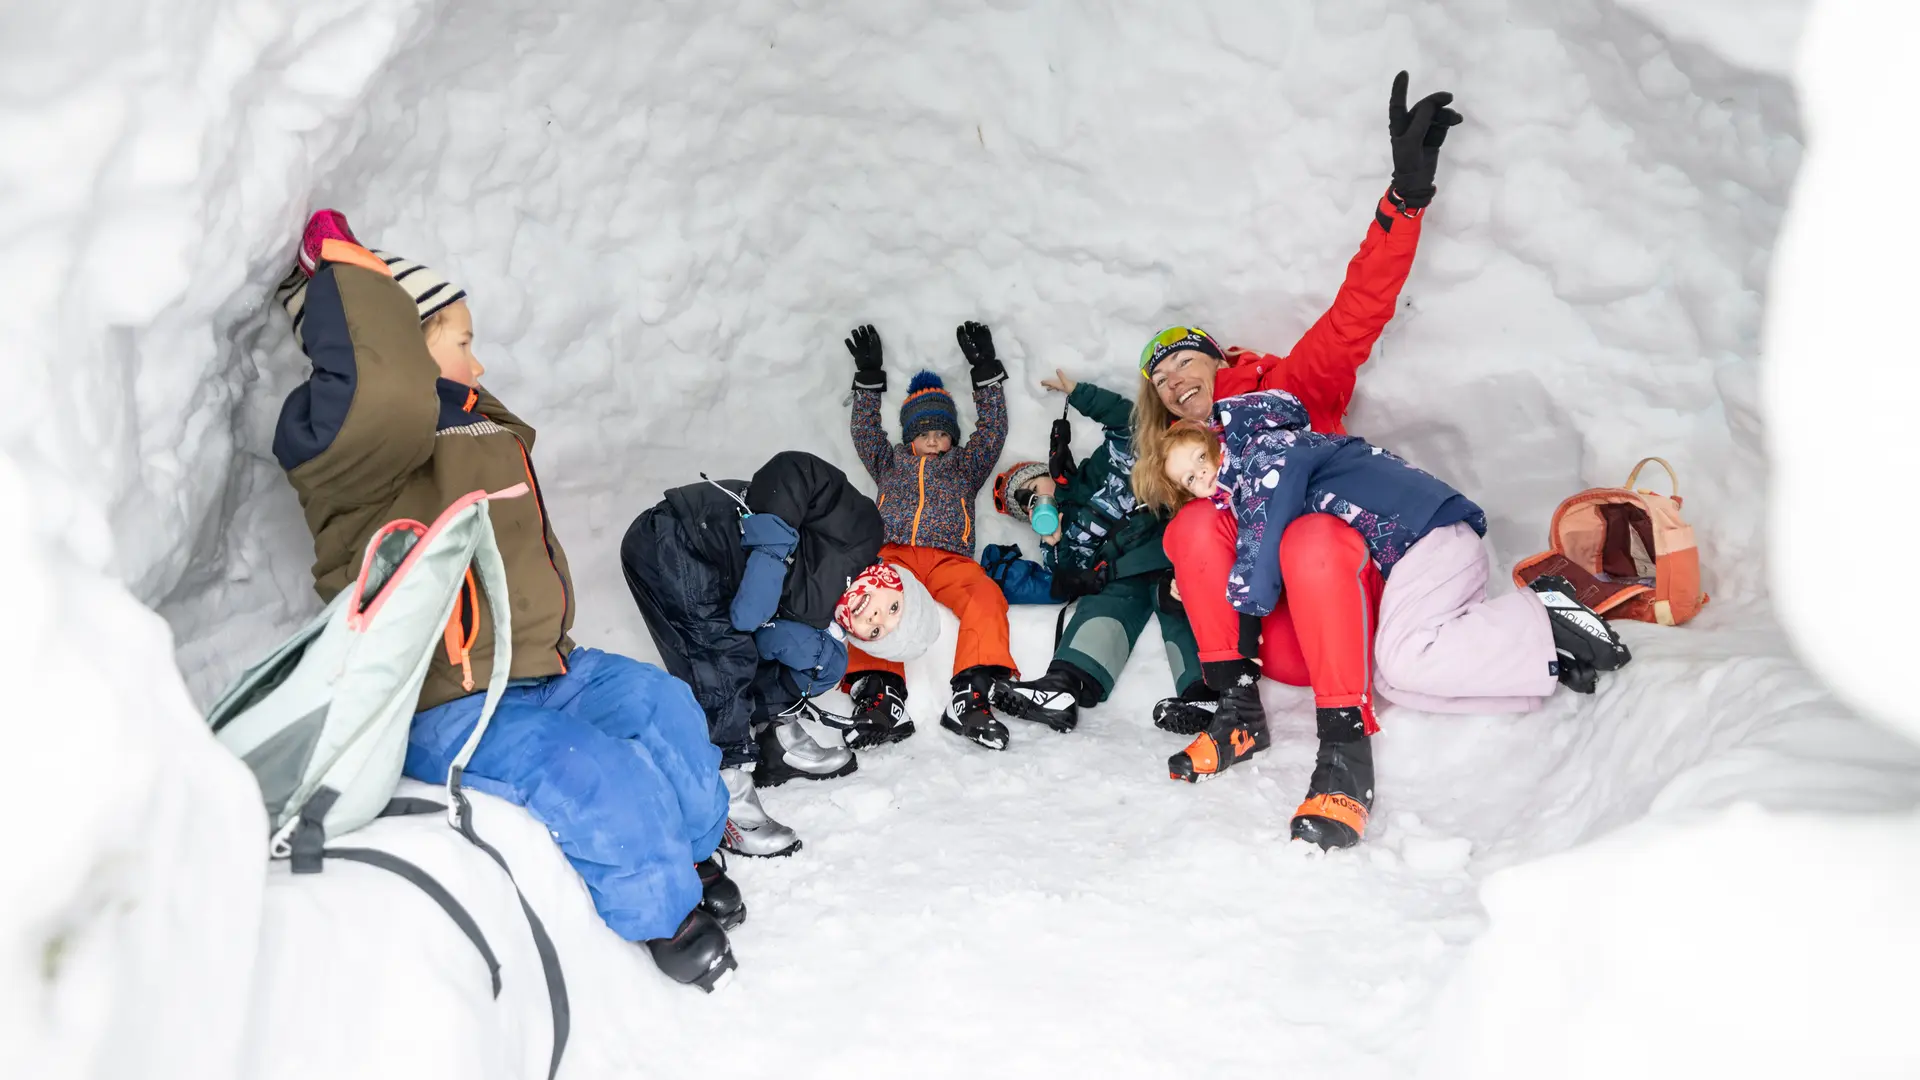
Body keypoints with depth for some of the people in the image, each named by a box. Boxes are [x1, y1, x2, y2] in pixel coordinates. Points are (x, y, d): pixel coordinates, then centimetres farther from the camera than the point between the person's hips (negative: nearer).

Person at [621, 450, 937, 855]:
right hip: (671, 547, -9)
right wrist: (773, 541, -31)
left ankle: (782, 744, 32)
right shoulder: (860, 527, -14)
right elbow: (793, 470, -23)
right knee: (723, 663, -16)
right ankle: (726, 800, -10)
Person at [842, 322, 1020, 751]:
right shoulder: (890, 465, 36)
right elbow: (865, 434, 26)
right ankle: (878, 687, -48)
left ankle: (971, 697, -48)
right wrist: (869, 378, 20)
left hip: (949, 559, 0)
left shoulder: (965, 466, 34)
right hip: (892, 554, 0)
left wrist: (986, 371, 21)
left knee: (985, 595, -35)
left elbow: (993, 431, 27)